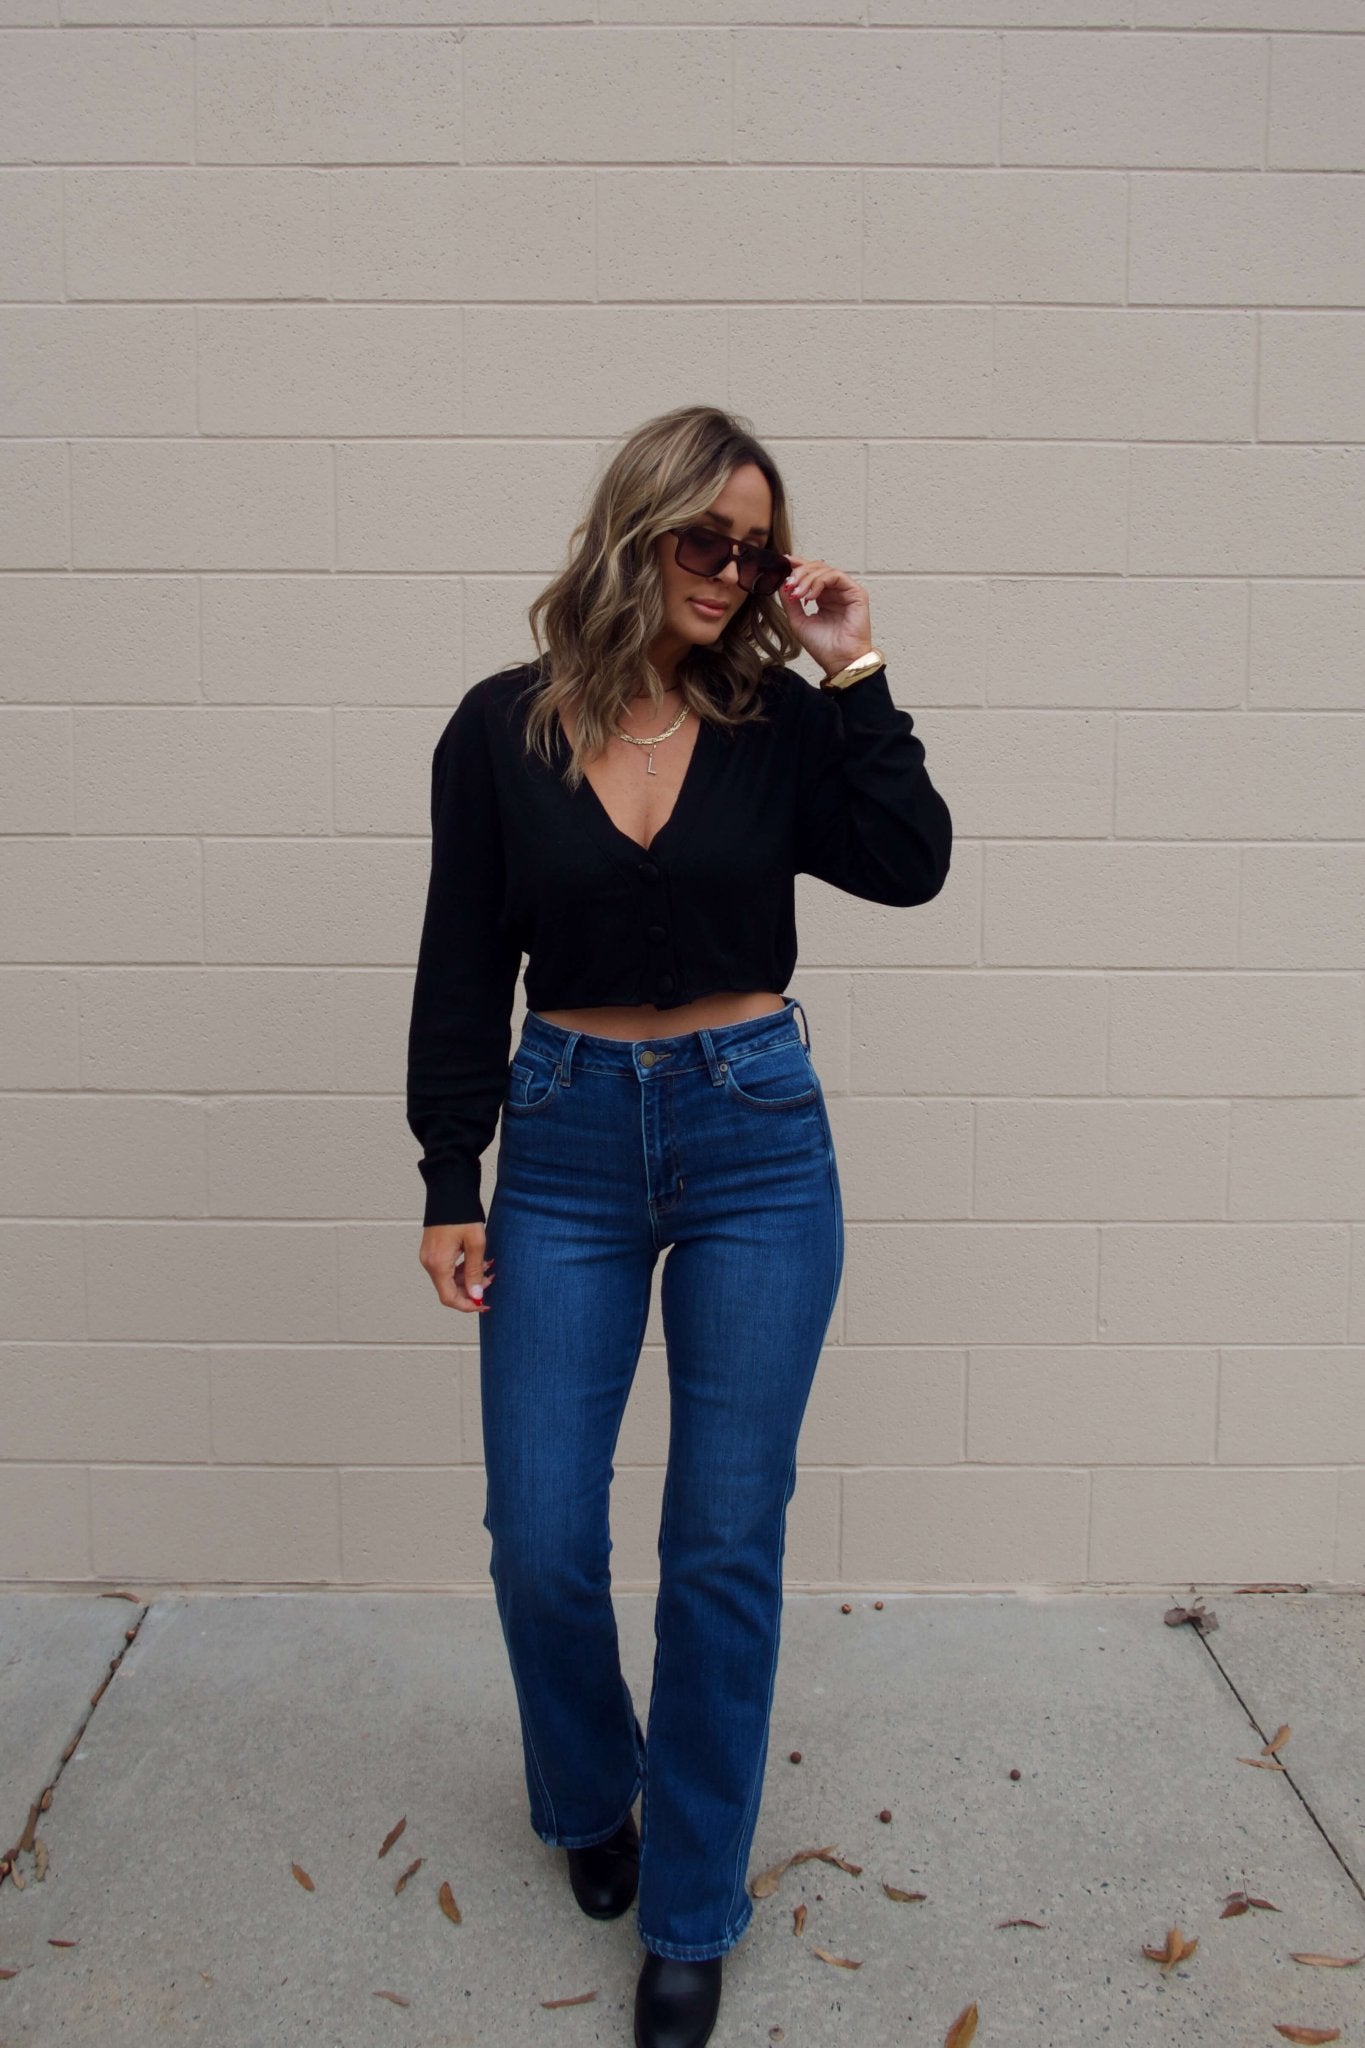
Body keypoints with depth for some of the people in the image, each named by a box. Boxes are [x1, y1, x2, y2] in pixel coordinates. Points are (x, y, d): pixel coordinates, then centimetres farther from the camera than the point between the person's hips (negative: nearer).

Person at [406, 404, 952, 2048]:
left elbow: (908, 863, -11)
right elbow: (461, 972, 1)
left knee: (726, 1543, 7)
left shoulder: (776, 723, 1)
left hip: (757, 1143, 0)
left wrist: (853, 675, -10)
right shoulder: (502, 727, -1)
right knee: (540, 1541, 5)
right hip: (567, 1144, 0)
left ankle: (691, 1912, 27)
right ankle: (587, 1802, 38)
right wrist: (449, 1186, -1)